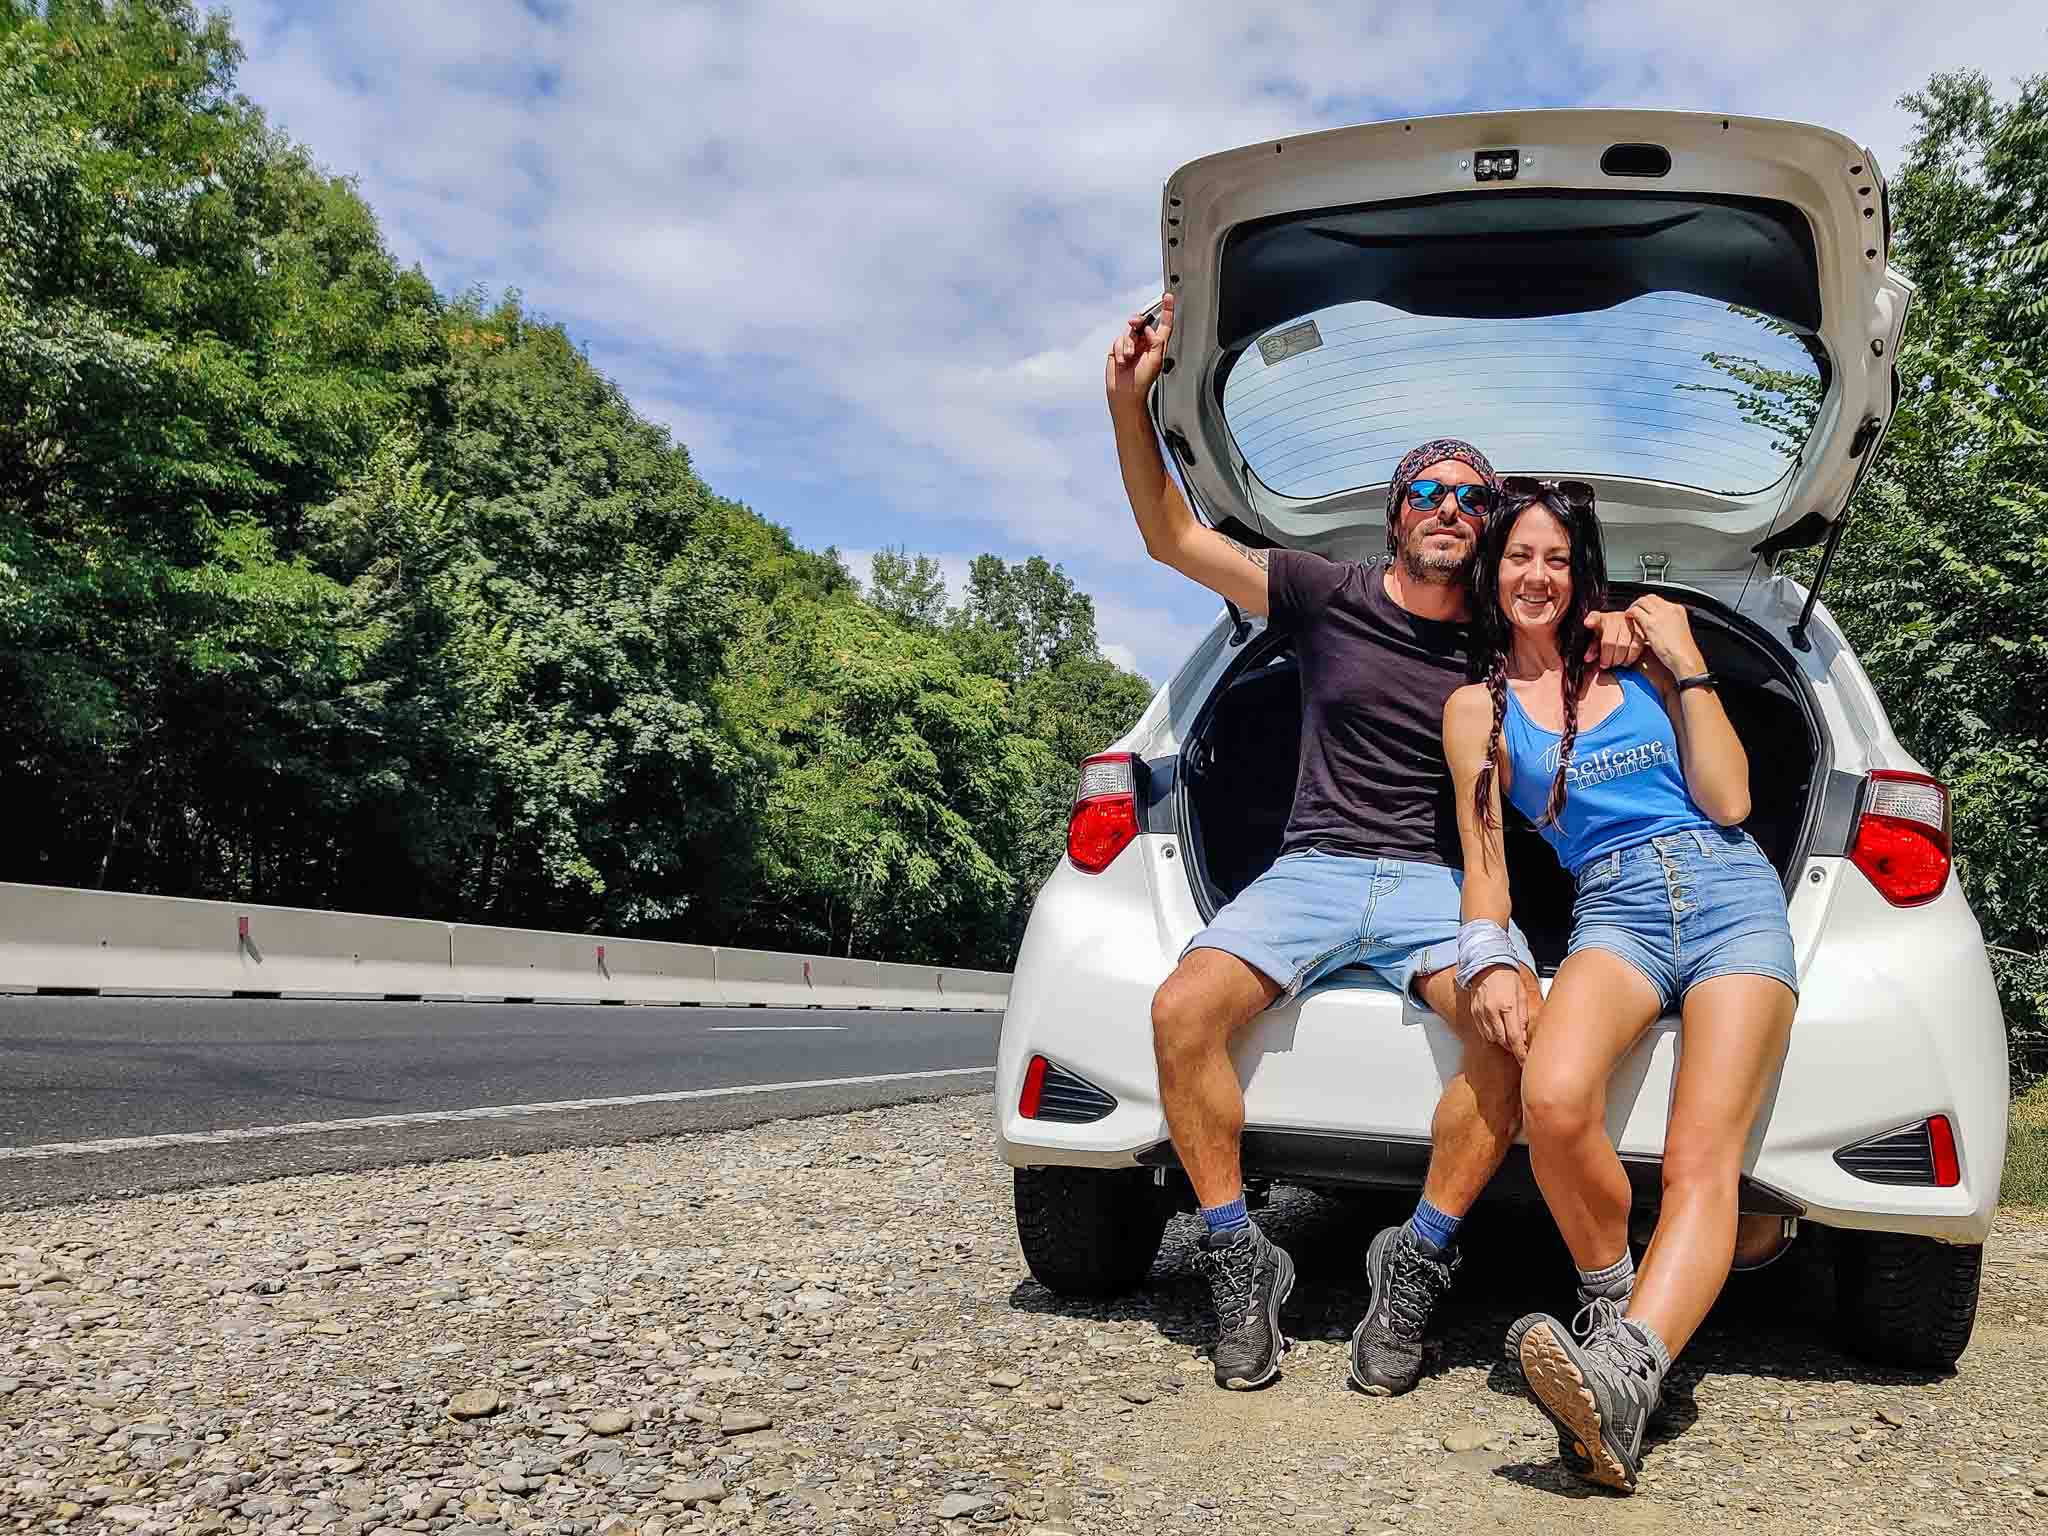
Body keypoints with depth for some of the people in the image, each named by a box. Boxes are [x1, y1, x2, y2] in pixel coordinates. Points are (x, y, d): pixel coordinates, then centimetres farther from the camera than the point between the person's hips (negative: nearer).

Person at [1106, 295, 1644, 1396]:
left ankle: (1418, 1260, -14)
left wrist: (1621, 626, -2)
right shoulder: (1328, 596, 6)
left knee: (1516, 1023, -32)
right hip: (1311, 869, 0)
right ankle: (1239, 1262, -11)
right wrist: (1128, 402, -5)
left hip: (1438, 882, 0)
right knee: (1182, 1011, -26)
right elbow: (1173, 537, 6)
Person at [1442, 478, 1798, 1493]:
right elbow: (1483, 855, 10)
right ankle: (1611, 1296, -10)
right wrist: (1487, 958, -9)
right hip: (1614, 908, -1)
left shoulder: (1638, 656, 16)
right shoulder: (1476, 706, 15)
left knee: (1702, 1161, -25)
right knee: (1552, 1101, -34)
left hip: (1732, 890, 1)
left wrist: (1686, 666, 5)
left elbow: (1729, 801, 9)